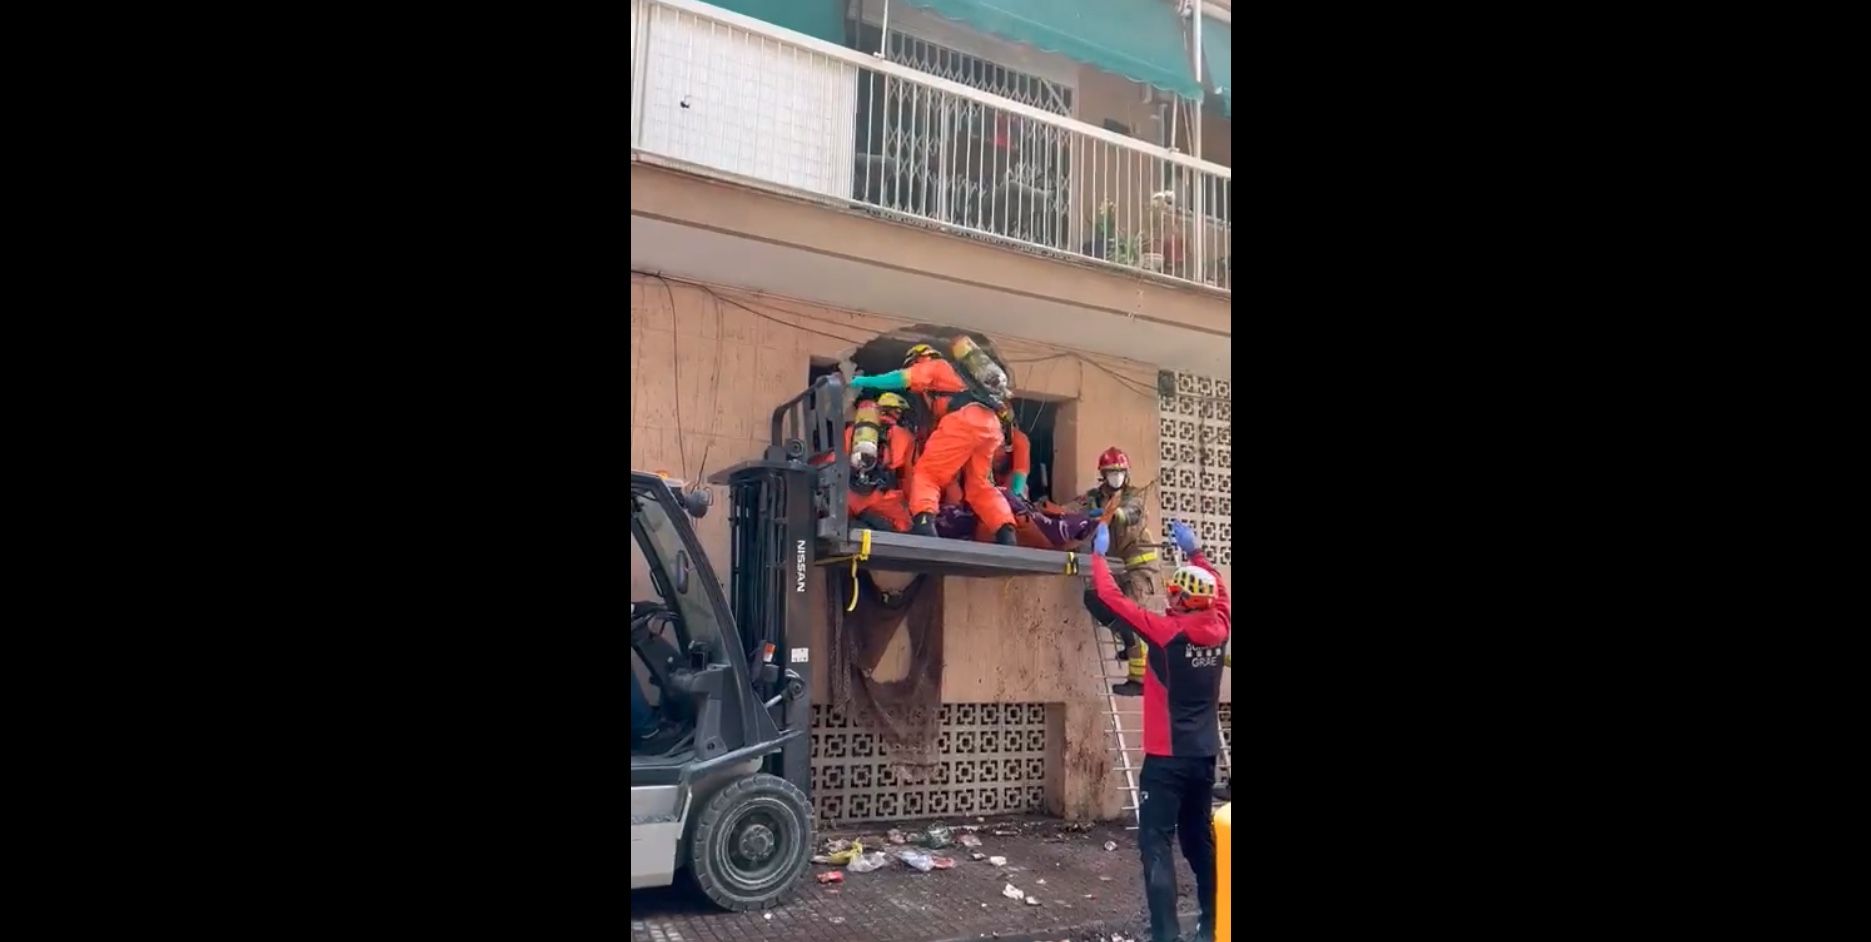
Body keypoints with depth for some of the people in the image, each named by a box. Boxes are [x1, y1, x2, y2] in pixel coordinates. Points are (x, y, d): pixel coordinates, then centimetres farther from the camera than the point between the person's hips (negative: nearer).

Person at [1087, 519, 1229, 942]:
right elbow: (1219, 591, 22)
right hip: (1204, 754, 7)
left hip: (1167, 756, -7)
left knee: (1155, 841, -5)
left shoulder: (1167, 632, -16)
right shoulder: (1218, 630, -1)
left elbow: (1111, 596, -11)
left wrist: (1098, 554, 2)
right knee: (1199, 836, 19)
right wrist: (1195, 552, 27)